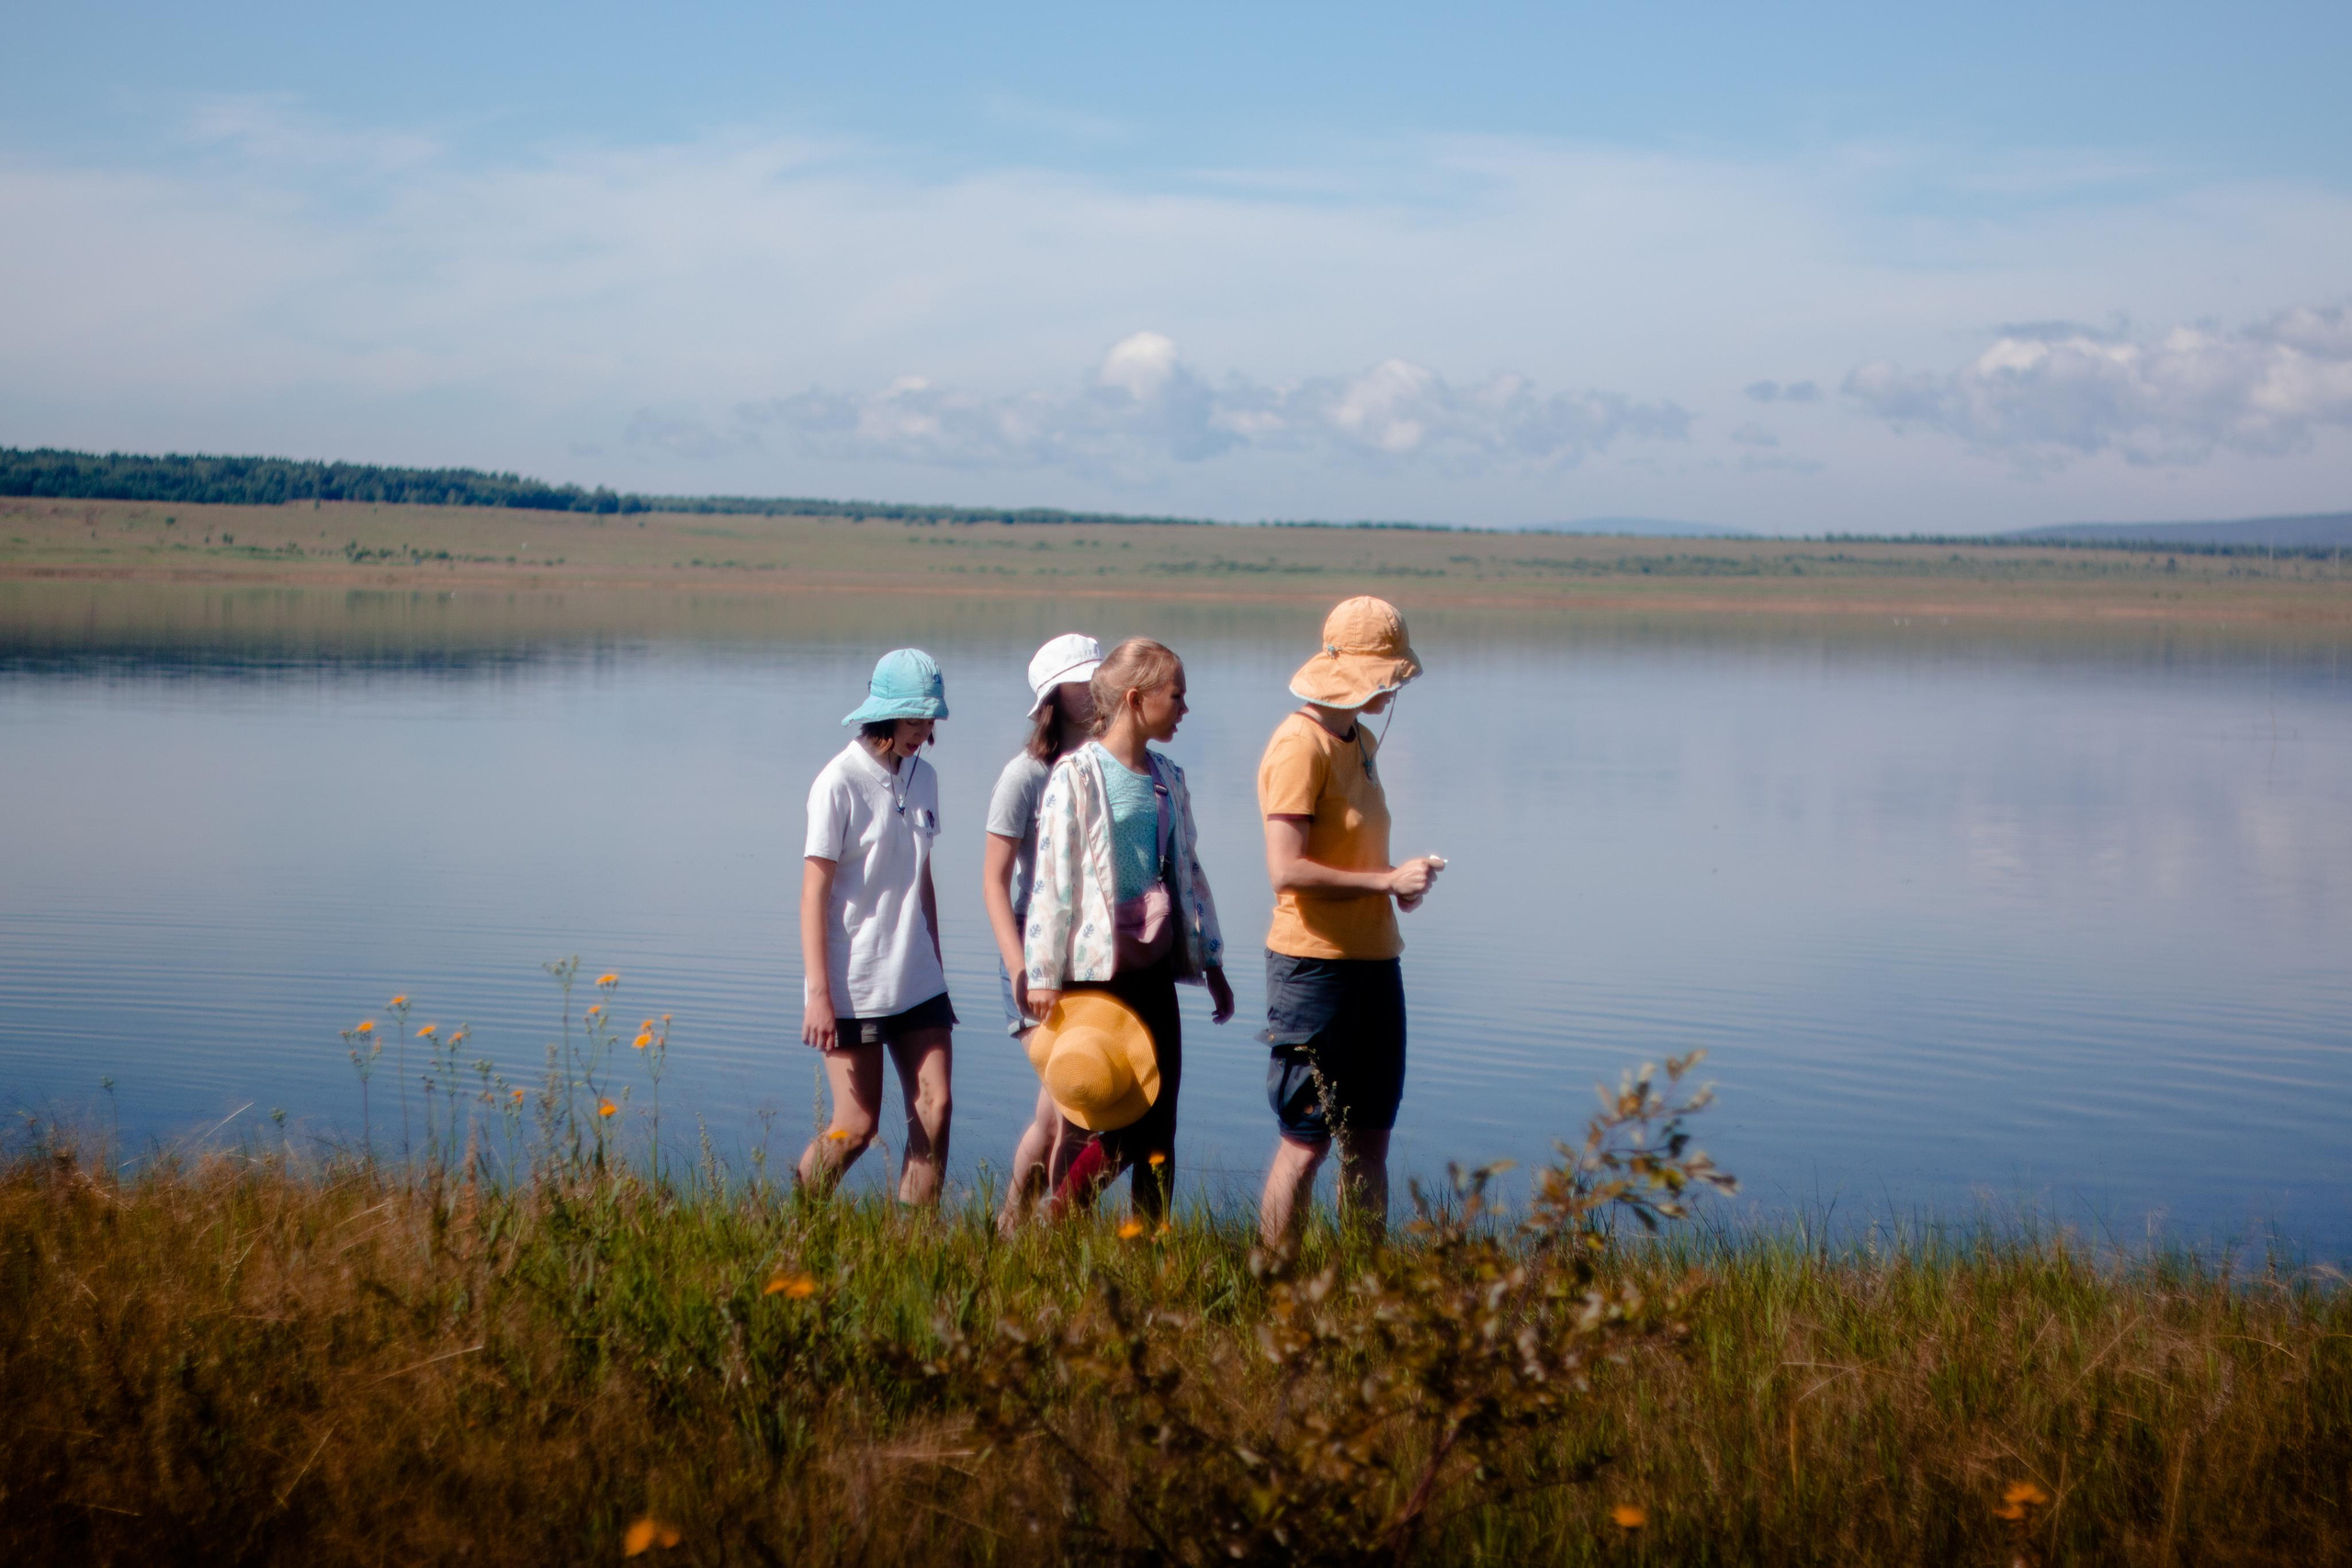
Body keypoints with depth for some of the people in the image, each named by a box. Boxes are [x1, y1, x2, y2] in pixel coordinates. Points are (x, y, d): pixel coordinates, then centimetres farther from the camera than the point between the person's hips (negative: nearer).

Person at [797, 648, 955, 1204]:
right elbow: (814, 892, -10)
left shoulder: (922, 778, 9)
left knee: (935, 1108, -3)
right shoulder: (840, 782, -10)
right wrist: (818, 994, -14)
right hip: (853, 986, -6)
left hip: (917, 983, 6)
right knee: (857, 1126, -2)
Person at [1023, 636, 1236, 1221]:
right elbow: (1052, 880, -10)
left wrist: (1210, 963, 18)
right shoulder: (1076, 776, -8)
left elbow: (1188, 872, 20)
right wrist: (1045, 979, -12)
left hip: (1155, 969, 7)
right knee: (1127, 1122, -7)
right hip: (1097, 972, -6)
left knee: (1160, 1122, 5)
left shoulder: (1168, 780, 12)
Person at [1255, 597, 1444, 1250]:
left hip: (1374, 960, 9)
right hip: (1316, 965, -9)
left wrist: (1401, 881, 6)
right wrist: (1386, 880, -18)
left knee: (1370, 1139, 12)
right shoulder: (1299, 745, -14)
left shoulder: (1361, 742, 15)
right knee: (1306, 1142, -3)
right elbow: (1286, 871, -21)